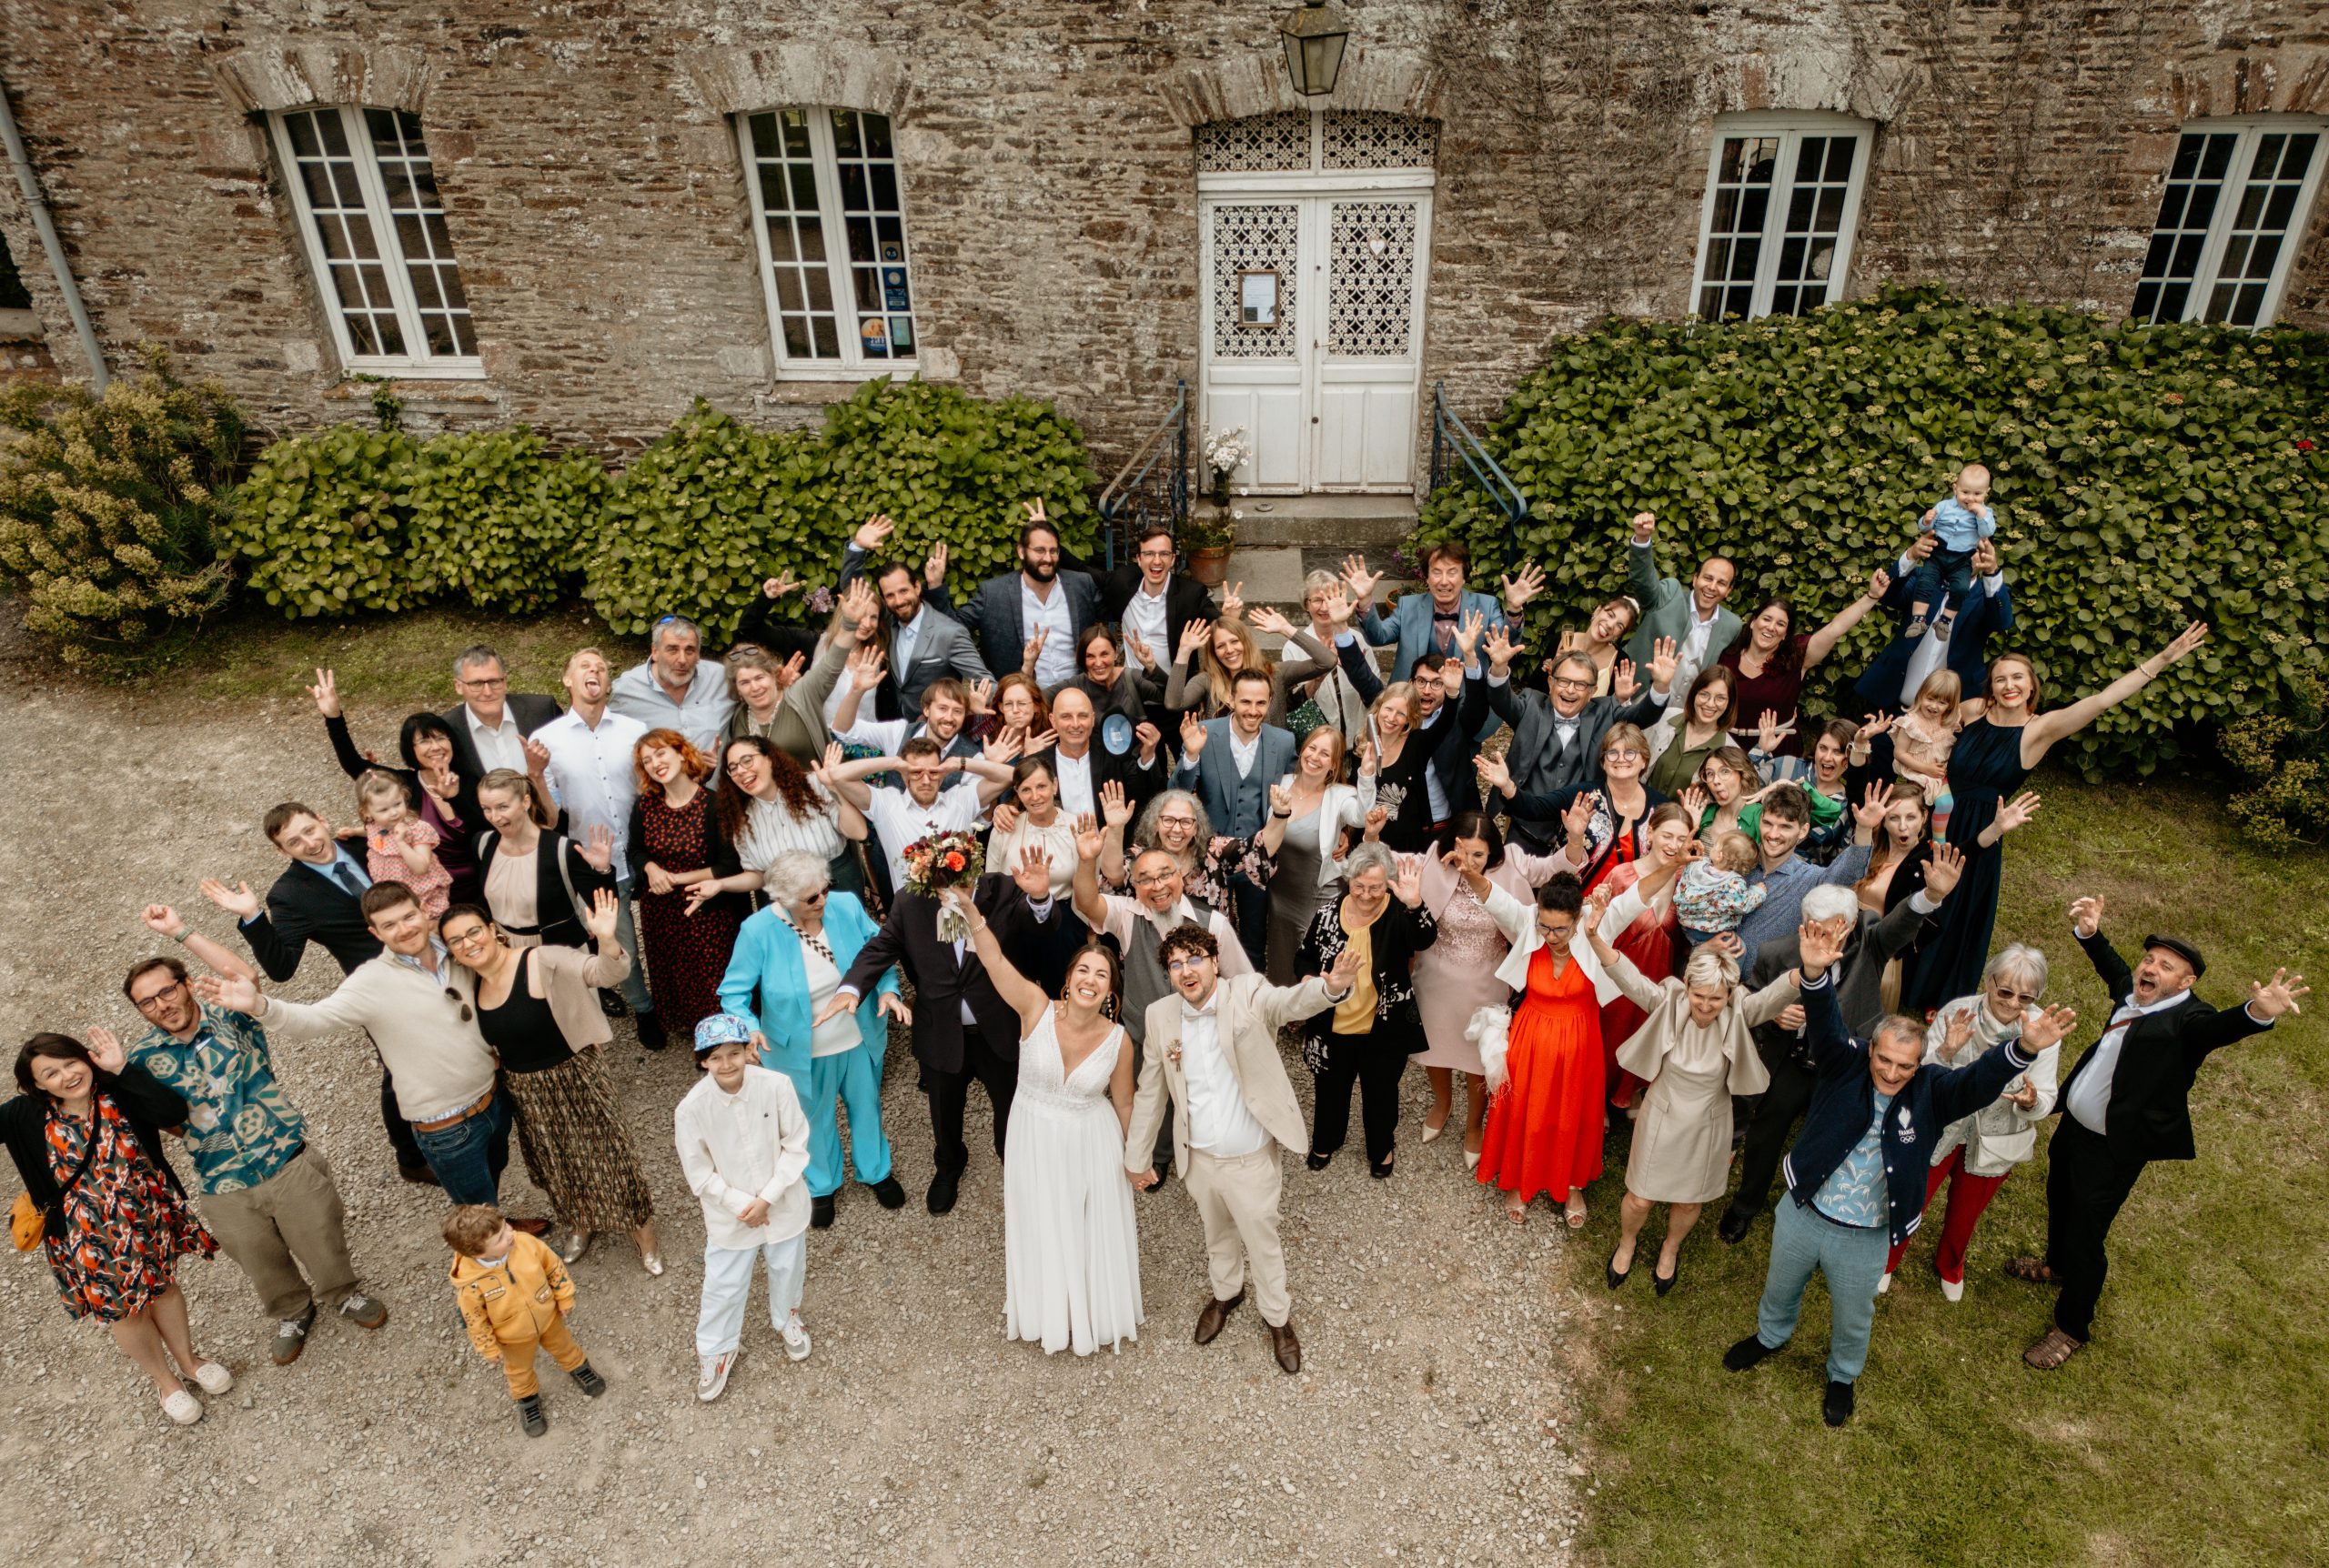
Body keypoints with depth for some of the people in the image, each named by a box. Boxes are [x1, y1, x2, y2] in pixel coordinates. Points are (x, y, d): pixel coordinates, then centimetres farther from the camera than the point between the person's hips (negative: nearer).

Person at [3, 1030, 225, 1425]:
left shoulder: (118, 1093, -19)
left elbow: (175, 1112, -35)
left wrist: (123, 1068, -35)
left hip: (146, 1218, 0)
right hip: (90, 1236, 0)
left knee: (163, 1286, 22)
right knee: (122, 1309, 18)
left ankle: (187, 1357, 48)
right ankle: (164, 1380, 43)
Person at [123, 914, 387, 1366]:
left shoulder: (229, 1016, -8)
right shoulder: (145, 1055, -2)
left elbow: (245, 977, -30)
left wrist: (181, 931, -29)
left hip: (291, 1164, -2)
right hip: (226, 1192, 2)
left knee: (324, 1247, 14)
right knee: (265, 1268, 20)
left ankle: (343, 1294, 44)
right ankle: (292, 1314, 50)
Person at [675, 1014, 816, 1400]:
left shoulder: (777, 1086, -25)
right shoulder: (692, 1108, -24)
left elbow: (796, 1147, -14)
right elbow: (699, 1174, -12)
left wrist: (766, 1198, -18)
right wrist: (743, 1204, -15)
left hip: (783, 1204, 1)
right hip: (729, 1214, -1)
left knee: (787, 1269, 24)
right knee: (724, 1286, 16)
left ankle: (786, 1318, 56)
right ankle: (717, 1349, 45)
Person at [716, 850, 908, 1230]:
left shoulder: (847, 906, -19)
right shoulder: (759, 931, -26)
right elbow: (734, 991, -16)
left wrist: (888, 989, -20)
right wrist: (747, 1027, -35)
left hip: (859, 1040, 2)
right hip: (803, 1053, -2)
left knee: (867, 1106, 26)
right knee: (815, 1119, 24)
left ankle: (877, 1171, 55)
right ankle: (822, 1187, 53)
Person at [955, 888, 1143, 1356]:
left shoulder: (1117, 1039, -19)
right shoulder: (1038, 1008, -23)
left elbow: (1124, 1104, -2)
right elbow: (996, 960, -38)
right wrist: (970, 910, -55)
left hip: (1091, 1145, 0)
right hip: (1035, 1141, 0)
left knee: (1096, 1231, 19)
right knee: (1044, 1231, 21)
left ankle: (1098, 1310, 50)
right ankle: (1051, 1312, 51)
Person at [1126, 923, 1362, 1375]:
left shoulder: (1248, 994, -20)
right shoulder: (1160, 1015, -10)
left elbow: (1292, 1001, -41)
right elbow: (1150, 1091, 1)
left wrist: (1331, 986, -63)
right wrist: (1137, 1156, 9)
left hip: (1251, 1159, -3)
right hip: (1198, 1159, 3)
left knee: (1262, 1242, 18)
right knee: (1217, 1234, 28)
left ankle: (1278, 1316, 45)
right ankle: (1225, 1293, 57)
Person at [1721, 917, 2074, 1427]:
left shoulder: (1932, 1092, -17)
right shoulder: (1845, 1064, -18)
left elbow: (1980, 1079, -34)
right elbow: (1825, 1025, -36)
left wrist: (2024, 1047, -56)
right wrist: (1815, 973, -57)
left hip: (1865, 1239, 0)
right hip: (1802, 1215, 0)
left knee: (1852, 1318, 24)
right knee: (1780, 1288, 26)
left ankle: (1842, 1376, 54)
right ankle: (1770, 1337, 58)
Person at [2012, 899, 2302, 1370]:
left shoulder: (2188, 1018, -24)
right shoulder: (2132, 992, -3)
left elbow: (2221, 1027, -47)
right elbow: (2111, 964, 19)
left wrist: (2258, 1012, -66)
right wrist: (2089, 931, 8)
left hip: (2113, 1150, -8)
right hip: (2072, 1126, 8)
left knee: (2085, 1238, 5)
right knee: (2060, 1202, 30)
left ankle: (2071, 1329, 26)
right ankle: (2057, 1266, 58)